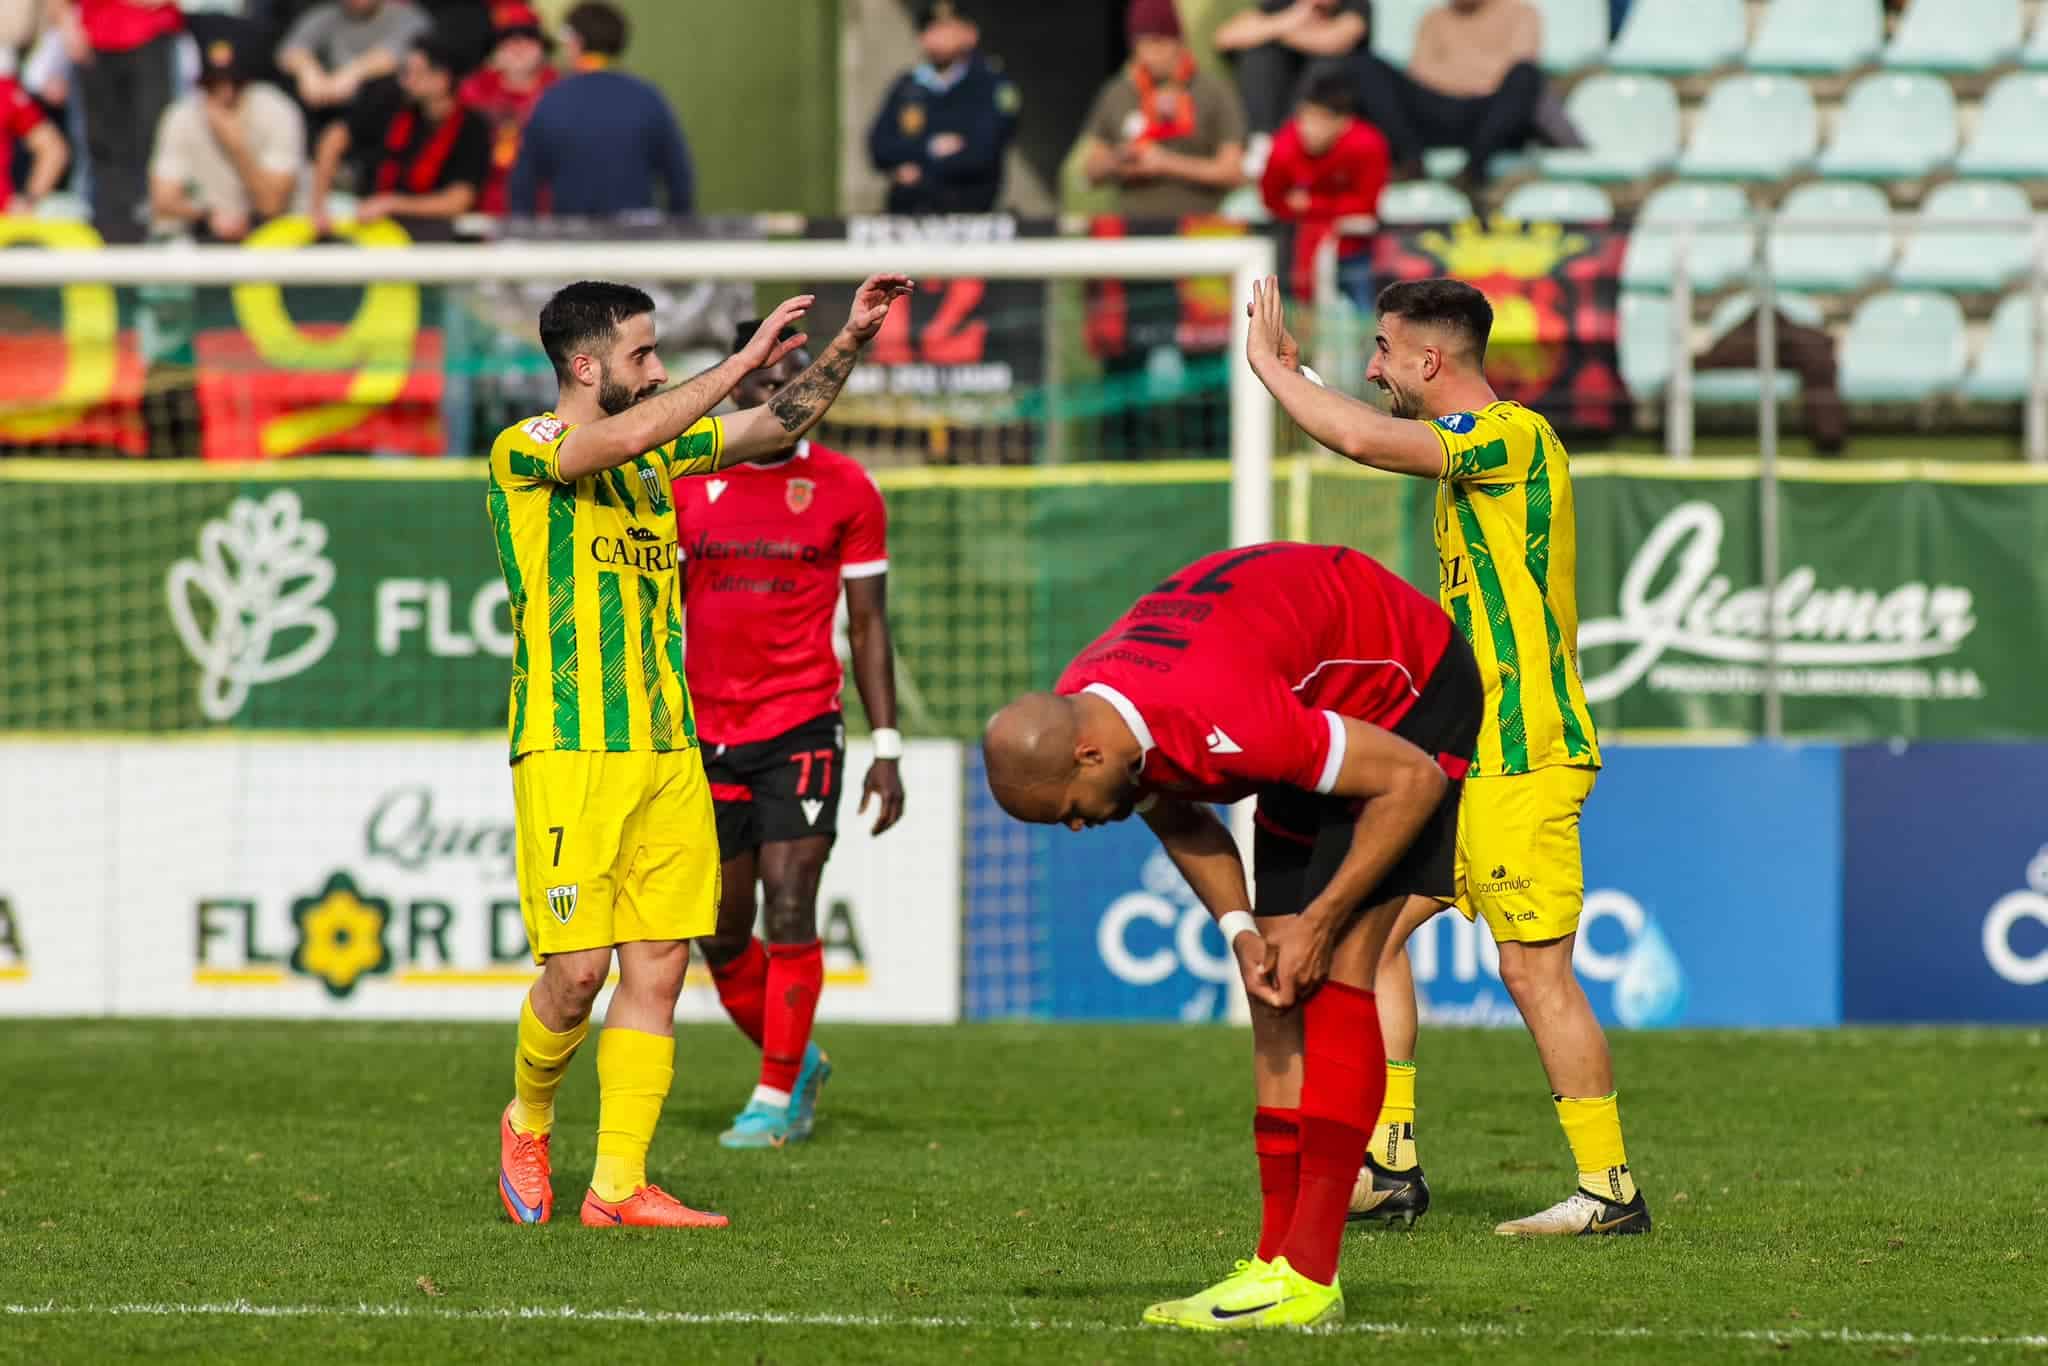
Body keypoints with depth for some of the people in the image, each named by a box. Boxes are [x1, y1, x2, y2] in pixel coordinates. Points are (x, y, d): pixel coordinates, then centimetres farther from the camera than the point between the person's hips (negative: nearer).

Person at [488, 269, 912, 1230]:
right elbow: (626, 435, -25)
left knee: (659, 968, 1)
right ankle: (527, 1124, 19)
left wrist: (849, 341, 9)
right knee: (577, 969, -9)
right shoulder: (524, 450, -6)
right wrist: (745, 359, -22)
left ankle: (619, 1187, 3)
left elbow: (776, 426, 22)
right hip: (568, 750, -7)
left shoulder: (663, 452, 16)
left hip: (667, 752, 7)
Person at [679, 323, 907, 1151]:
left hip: (802, 730, -3)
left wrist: (887, 749, -1)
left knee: (788, 907, -12)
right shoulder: (688, 486, 5)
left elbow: (868, 626, 4)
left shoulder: (844, 490, 1)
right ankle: (797, 1061, 29)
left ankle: (776, 1098, -5)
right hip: (709, 738, 3)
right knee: (723, 937, 6)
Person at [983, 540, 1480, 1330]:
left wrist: (1321, 924, -22)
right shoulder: (1071, 718, -14)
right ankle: (1277, 1257, 5)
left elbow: (1412, 780, -29)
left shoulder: (1219, 724, -40)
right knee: (1279, 993, 3)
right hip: (1329, 705, 9)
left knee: (1334, 972, -18)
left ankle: (1306, 1276, -21)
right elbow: (1175, 816, 8)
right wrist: (1240, 930, -8)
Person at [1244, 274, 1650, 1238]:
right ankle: (1389, 1165, 11)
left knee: (1533, 968, -9)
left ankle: (1609, 1188, -4)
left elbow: (1362, 440, -26)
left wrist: (1269, 364, -14)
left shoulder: (1513, 435, -15)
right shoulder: (1471, 450, 16)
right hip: (1463, 756, 10)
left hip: (1522, 757, -10)